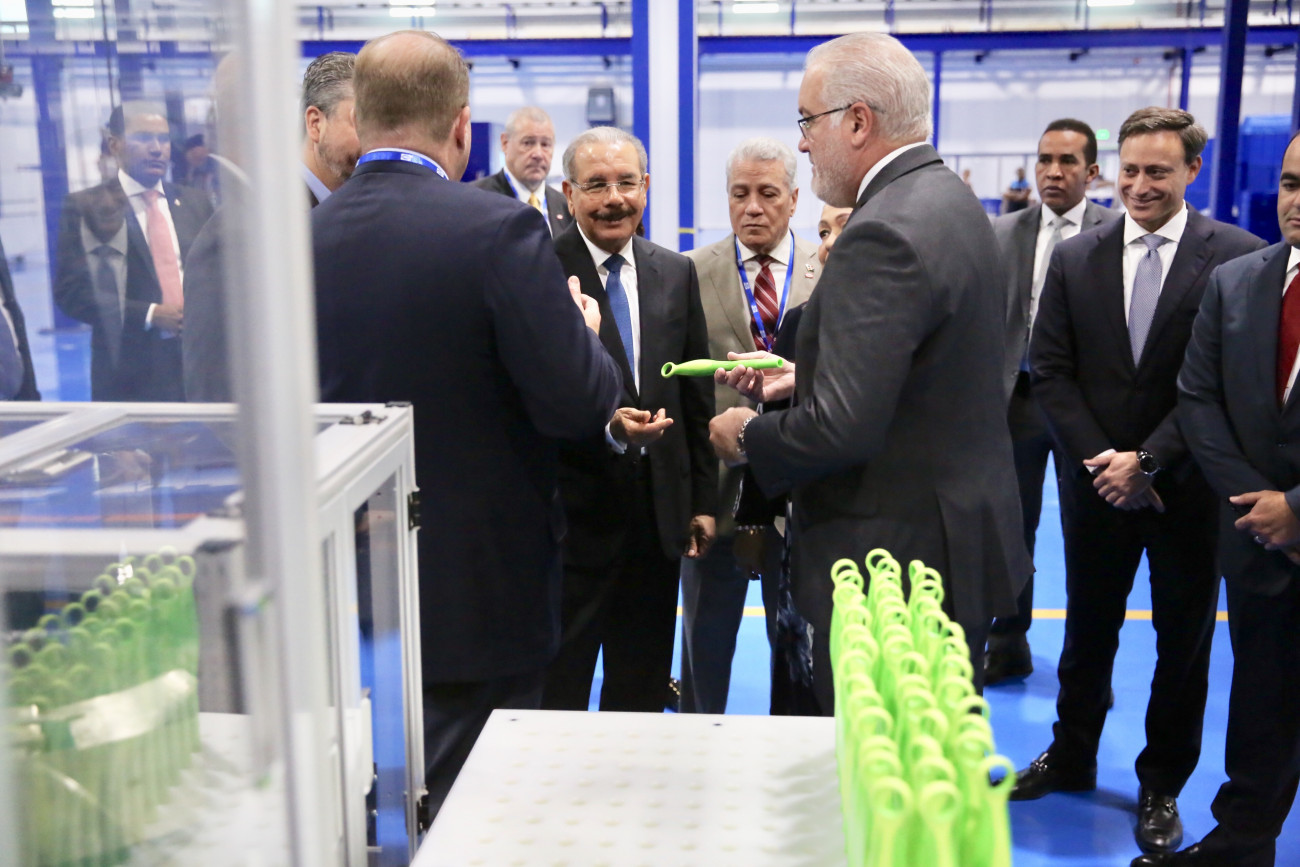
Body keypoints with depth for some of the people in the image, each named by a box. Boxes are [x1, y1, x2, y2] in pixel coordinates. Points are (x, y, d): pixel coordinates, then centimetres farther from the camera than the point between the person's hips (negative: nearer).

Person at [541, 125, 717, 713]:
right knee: (559, 690, 7)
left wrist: (703, 499, 10)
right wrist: (607, 428, -26)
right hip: (572, 511, -5)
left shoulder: (677, 274, 9)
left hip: (659, 511, 5)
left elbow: (696, 396, 11)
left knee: (642, 690, 16)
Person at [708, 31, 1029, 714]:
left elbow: (842, 428, -27)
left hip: (895, 562, -10)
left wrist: (747, 438, -10)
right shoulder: (950, 202, 10)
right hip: (961, 536, 10)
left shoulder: (884, 234, -22)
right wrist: (800, 380, 12)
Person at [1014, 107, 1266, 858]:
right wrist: (1104, 461, -10)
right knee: (1087, 631, 15)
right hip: (1097, 482, 2)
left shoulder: (1239, 257, -8)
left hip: (1189, 485, -2)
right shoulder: (1075, 259, 1)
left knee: (1184, 641, 11)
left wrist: (1148, 459, -16)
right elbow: (1050, 370, 0)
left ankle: (1163, 787, 28)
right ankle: (1071, 760, 34)